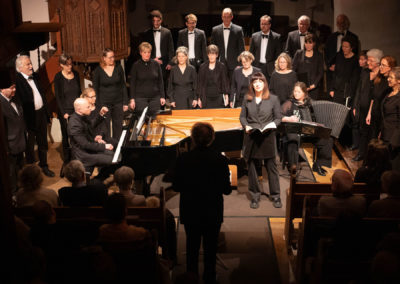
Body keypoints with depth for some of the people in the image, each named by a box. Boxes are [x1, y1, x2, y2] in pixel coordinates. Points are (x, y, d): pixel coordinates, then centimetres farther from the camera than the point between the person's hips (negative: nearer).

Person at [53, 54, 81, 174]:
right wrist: (64, 113, -11)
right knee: (66, 136, 4)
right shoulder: (58, 77, -6)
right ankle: (66, 161, 16)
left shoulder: (76, 74, 6)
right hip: (65, 111, -3)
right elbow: (58, 96, -6)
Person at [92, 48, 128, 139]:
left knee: (118, 126, 7)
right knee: (105, 127, -1)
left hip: (118, 102, 2)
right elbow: (95, 89, 2)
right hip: (104, 103, -2)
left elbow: (123, 85, 6)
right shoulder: (98, 71, -4)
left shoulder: (118, 68, 1)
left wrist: (125, 102, 2)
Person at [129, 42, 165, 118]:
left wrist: (162, 96, 3)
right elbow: (132, 83, 2)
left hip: (155, 97, 2)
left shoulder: (155, 64, 4)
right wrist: (132, 99, -4)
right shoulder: (136, 65, 0)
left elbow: (160, 81, 8)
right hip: (140, 98, -2)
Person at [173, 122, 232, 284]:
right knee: (210, 248, 17)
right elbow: (227, 190, -11)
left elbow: (176, 187, -6)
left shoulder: (182, 159, -15)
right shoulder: (220, 160, -17)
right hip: (212, 212, -1)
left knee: (192, 246, 21)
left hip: (190, 212, 1)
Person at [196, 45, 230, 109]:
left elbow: (225, 82, 4)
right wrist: (199, 98, 4)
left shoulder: (221, 66, 3)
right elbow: (199, 83, 8)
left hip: (218, 97, 0)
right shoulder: (203, 67, 5)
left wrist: (226, 96, -3)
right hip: (206, 98, 1)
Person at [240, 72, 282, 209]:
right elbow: (242, 116, 11)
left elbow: (278, 118, 3)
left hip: (267, 137, -2)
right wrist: (246, 126, -8)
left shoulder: (273, 99, 1)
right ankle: (255, 196, 21)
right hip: (251, 137, 2)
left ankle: (275, 196, 17)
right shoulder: (247, 99, 7)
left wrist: (272, 125, -15)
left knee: (271, 167, 4)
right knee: (252, 166, 8)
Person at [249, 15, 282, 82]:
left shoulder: (276, 37, 2)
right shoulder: (254, 36, 10)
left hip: (270, 69, -2)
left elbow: (278, 55, 1)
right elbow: (251, 53, 12)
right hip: (257, 67, 2)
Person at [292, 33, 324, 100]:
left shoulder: (318, 55, 8)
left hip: (312, 87, 0)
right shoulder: (299, 53, 10)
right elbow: (293, 69, 7)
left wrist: (314, 84, -8)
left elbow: (321, 72, 5)